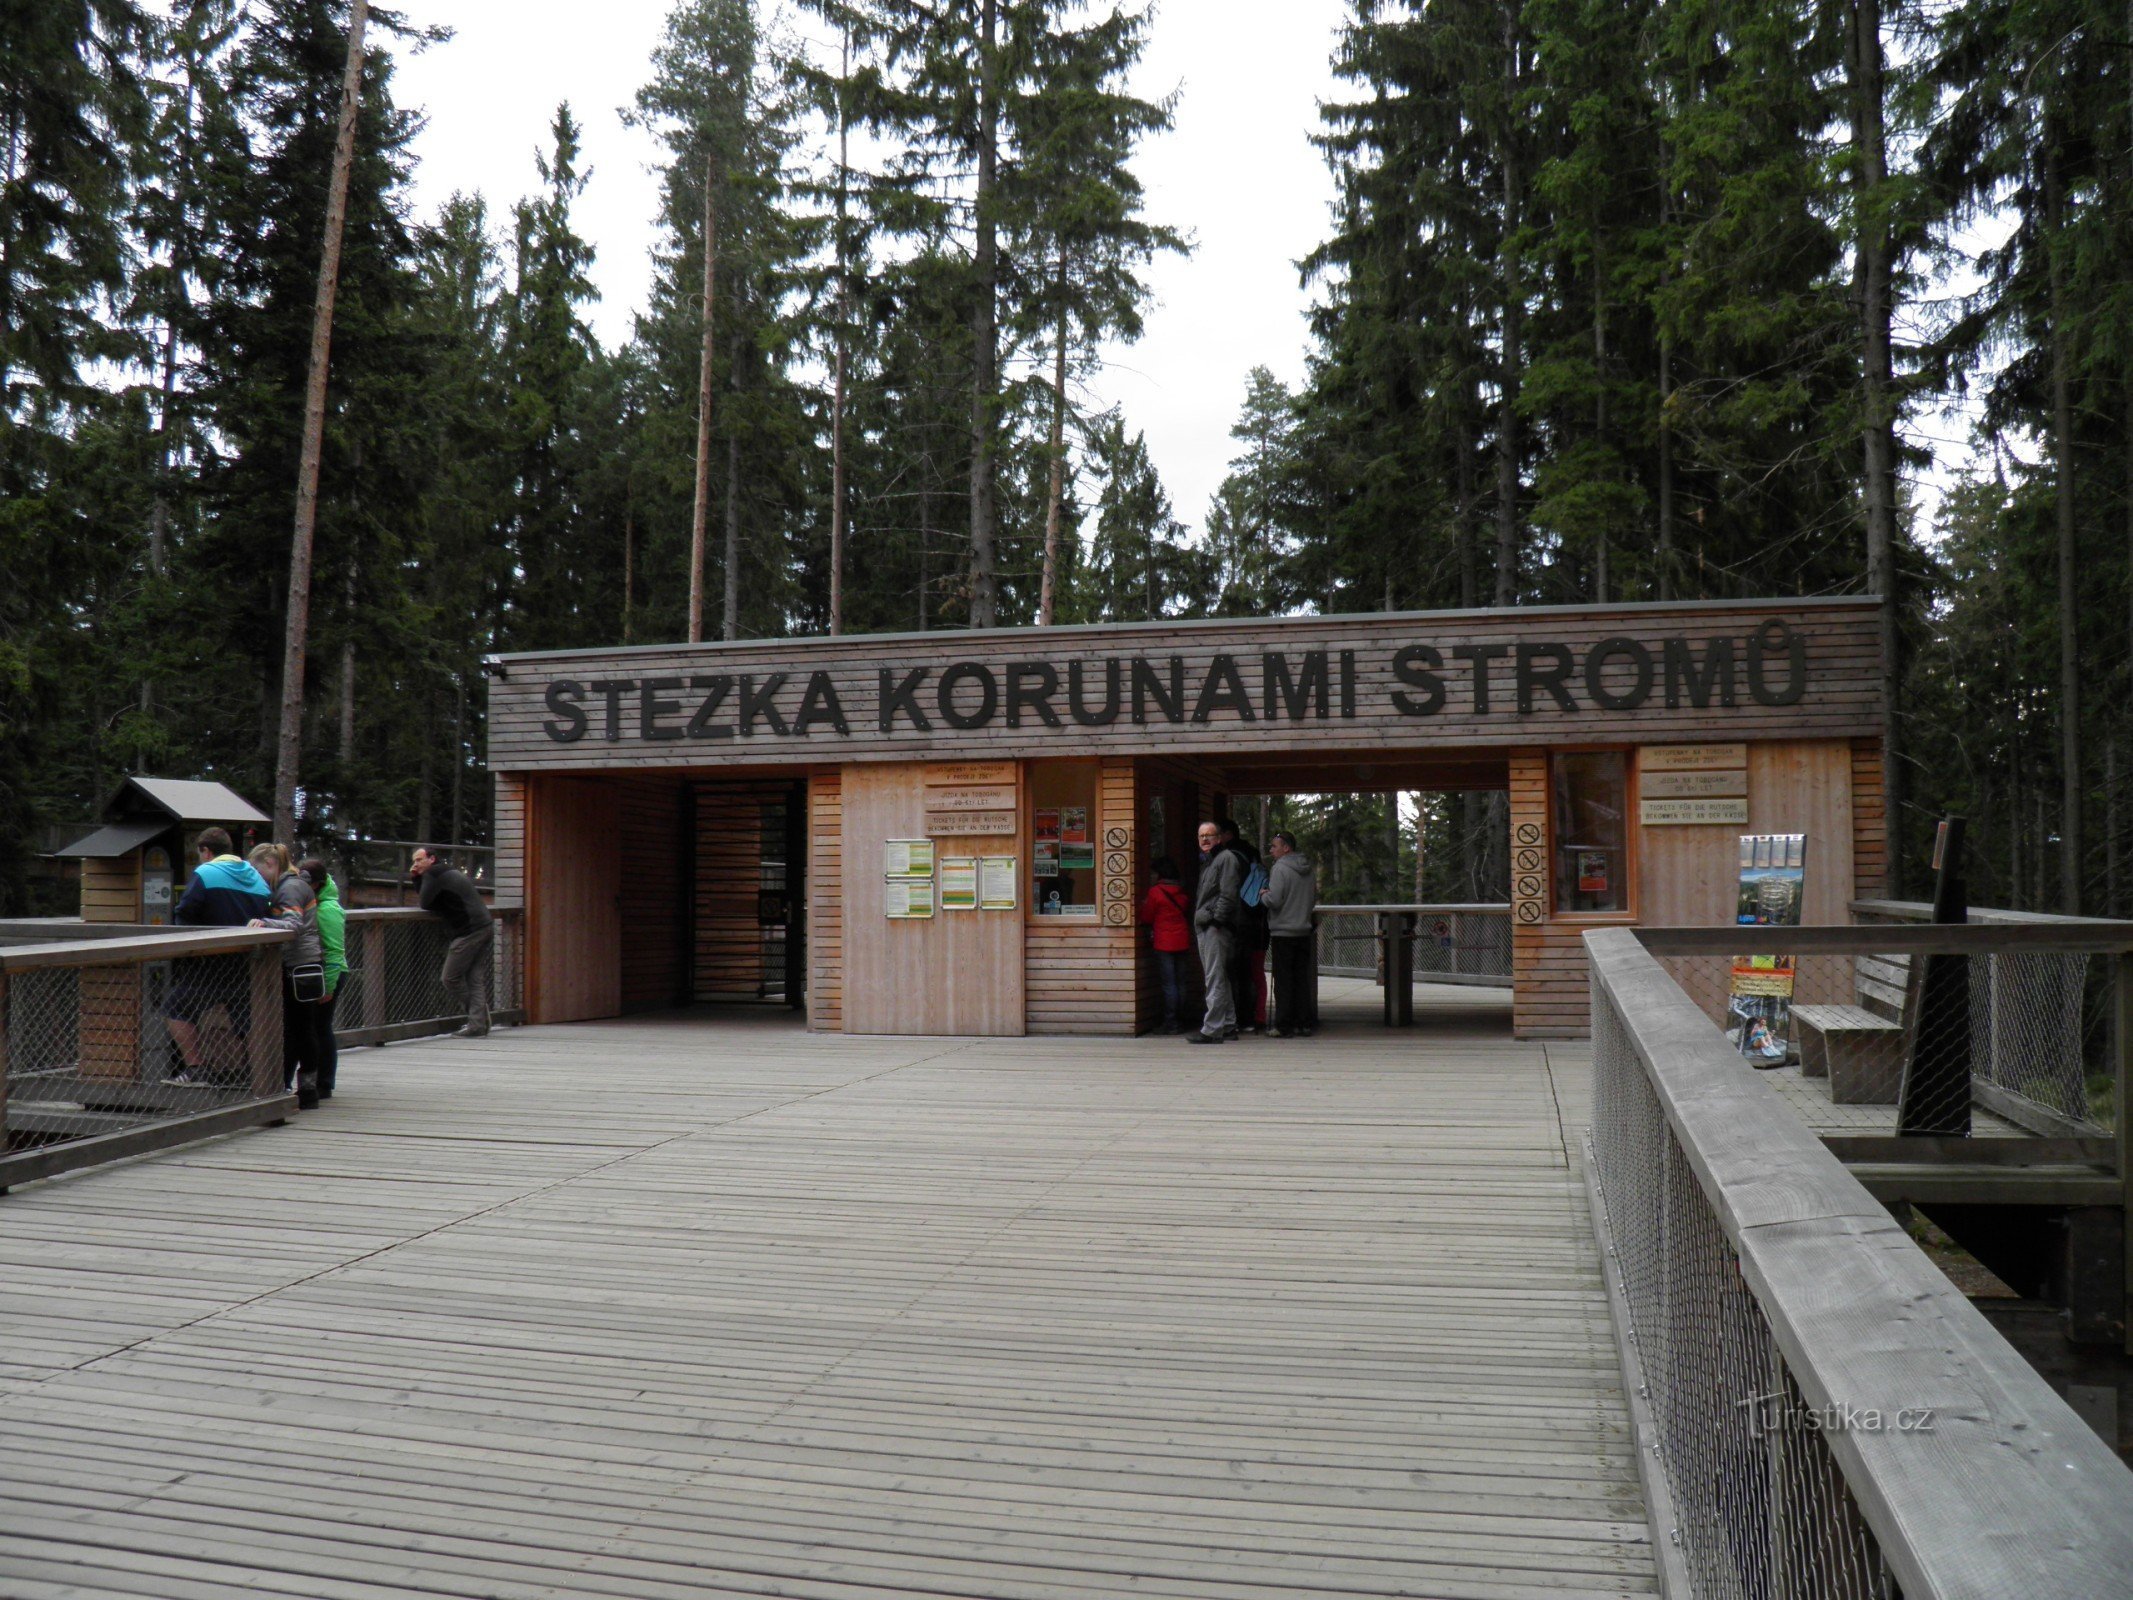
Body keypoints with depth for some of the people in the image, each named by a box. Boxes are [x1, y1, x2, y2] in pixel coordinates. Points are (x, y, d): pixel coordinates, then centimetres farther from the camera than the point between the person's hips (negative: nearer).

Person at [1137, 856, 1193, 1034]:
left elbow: (1146, 918, -1)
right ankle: (1180, 1019, 12)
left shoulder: (1155, 891, -8)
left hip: (1164, 942, -6)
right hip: (1182, 941, 6)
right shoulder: (1182, 892, 9)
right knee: (1180, 982, 9)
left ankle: (1170, 1022, -8)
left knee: (1168, 984, -6)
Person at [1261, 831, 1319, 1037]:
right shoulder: (1309, 870, 13)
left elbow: (1274, 900, -18)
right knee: (1302, 978, 10)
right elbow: (1314, 900, 20)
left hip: (1283, 932, -7)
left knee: (1283, 980, -3)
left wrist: (1263, 895, 1)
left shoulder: (1280, 868, -12)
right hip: (1304, 932, 7)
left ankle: (1283, 1026, -2)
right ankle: (1304, 1024, 11)